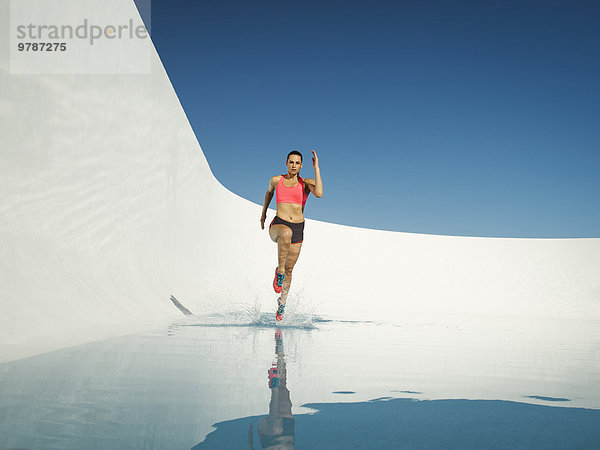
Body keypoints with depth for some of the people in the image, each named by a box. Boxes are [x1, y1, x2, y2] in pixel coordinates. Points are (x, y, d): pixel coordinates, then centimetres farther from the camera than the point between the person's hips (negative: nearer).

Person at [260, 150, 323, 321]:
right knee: (286, 233, -41)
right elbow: (269, 192, 28)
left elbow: (319, 193, -21)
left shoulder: (306, 183, 1)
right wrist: (263, 212, 35)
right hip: (278, 225, -1)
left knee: (289, 269, 11)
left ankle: (282, 302, 34)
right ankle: (279, 271, -24)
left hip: (298, 229, 2)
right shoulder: (276, 180, 5)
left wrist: (316, 168, -18)